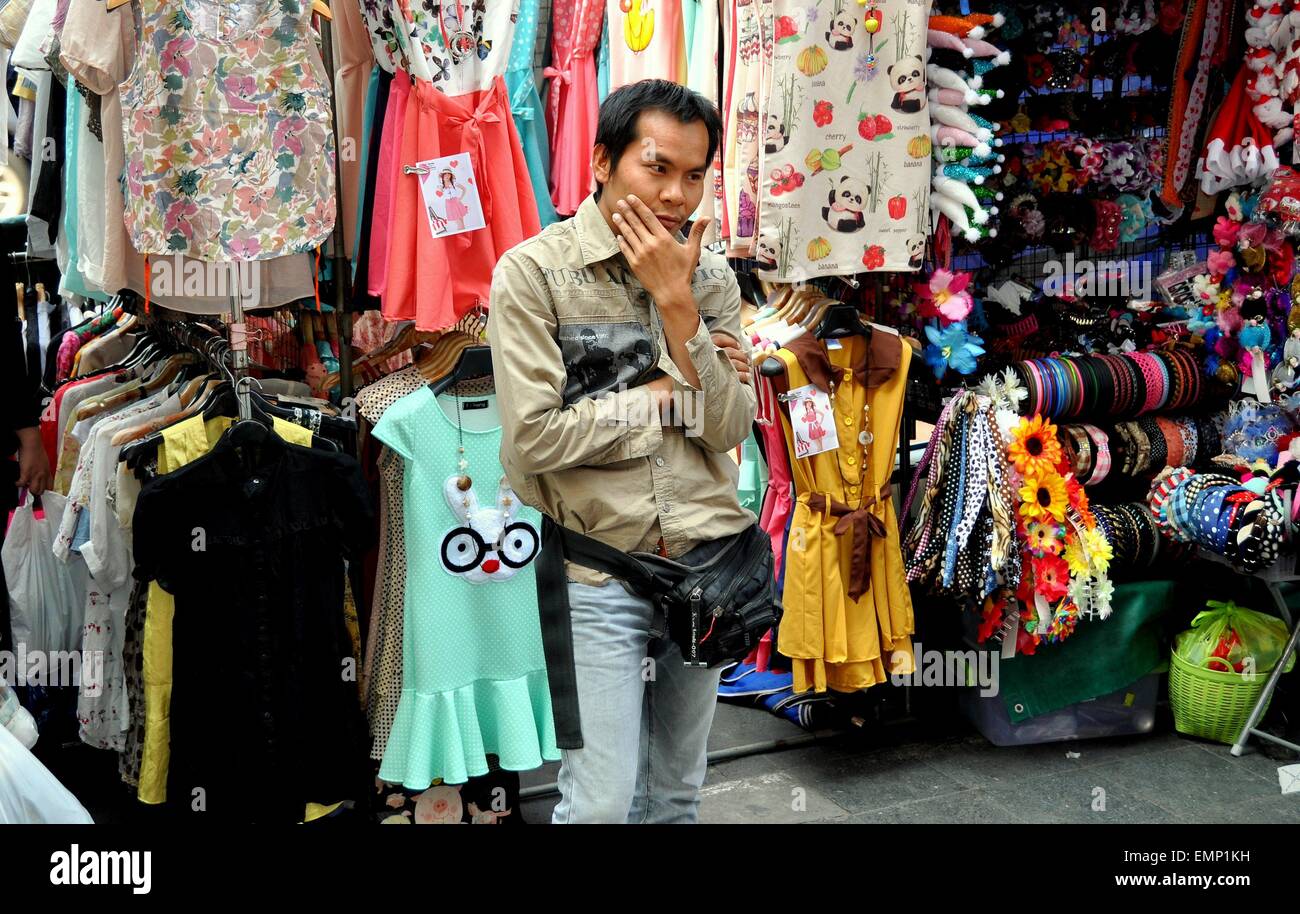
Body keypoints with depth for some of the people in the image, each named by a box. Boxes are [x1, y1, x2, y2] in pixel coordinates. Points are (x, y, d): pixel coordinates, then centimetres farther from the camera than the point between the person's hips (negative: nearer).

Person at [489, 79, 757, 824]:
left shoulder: (711, 278, 4)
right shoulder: (533, 272, -9)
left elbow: (729, 429, -6)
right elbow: (534, 437, -18)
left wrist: (676, 303, -15)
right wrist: (665, 394, -9)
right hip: (599, 575, -4)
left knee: (677, 793, 18)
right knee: (601, 802, -2)